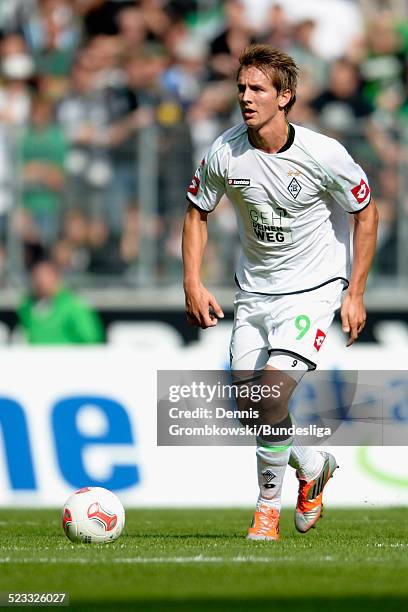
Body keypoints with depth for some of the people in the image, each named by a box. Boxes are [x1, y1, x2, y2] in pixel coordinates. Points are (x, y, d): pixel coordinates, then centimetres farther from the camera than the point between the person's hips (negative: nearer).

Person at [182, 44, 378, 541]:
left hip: (315, 286, -4)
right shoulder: (225, 153, -10)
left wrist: (355, 293, -6)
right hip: (254, 290, 4)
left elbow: (366, 214, -4)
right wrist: (193, 284, -3)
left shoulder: (323, 154, -18)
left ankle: (268, 502, -6)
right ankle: (313, 465, 33)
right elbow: (197, 212, 7)